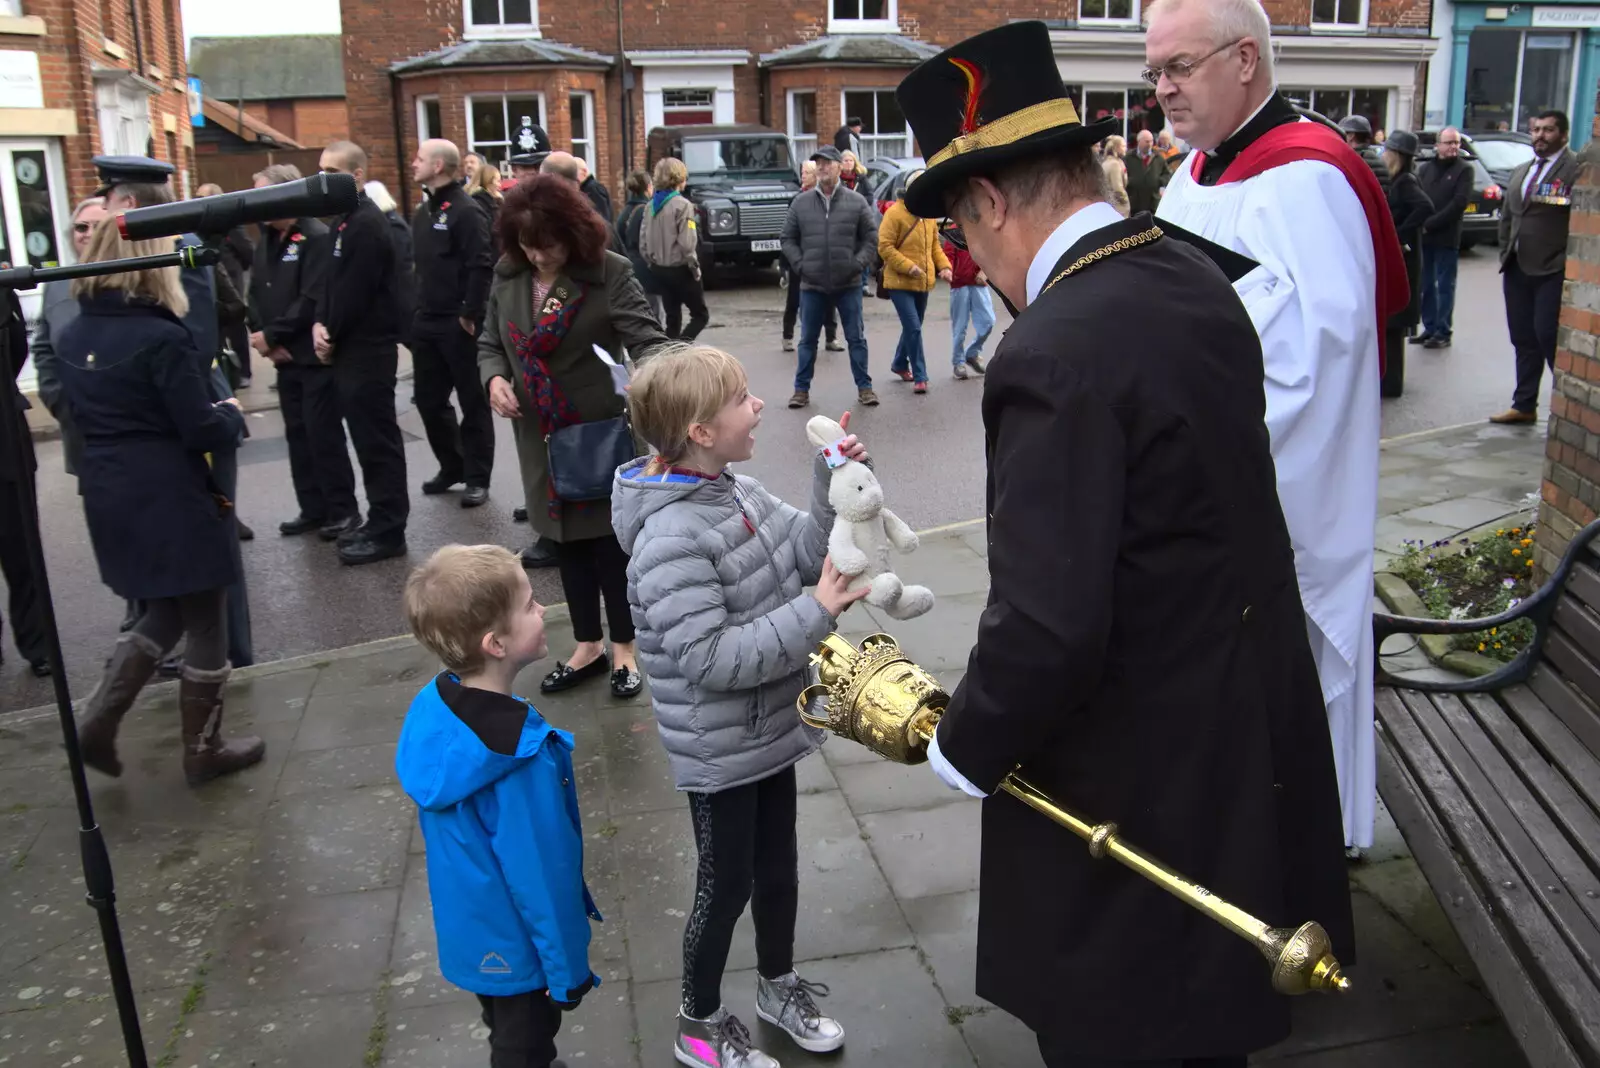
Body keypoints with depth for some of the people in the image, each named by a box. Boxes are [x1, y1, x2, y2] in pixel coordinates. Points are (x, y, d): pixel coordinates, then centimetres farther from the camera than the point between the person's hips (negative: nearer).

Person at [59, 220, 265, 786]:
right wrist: (231, 412, 1)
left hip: (110, 496, 8)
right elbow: (204, 430, -18)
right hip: (172, 499, -7)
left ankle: (98, 721, 13)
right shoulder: (160, 337, -19)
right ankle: (203, 750, 20)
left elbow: (84, 414, 16)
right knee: (205, 623, 8)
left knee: (163, 613, 23)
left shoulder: (71, 337, 5)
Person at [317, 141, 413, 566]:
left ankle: (388, 530, 1)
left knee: (376, 439, -5)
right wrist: (321, 325, -2)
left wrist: (331, 335, -8)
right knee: (370, 436, 14)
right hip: (354, 345, 10)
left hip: (367, 347, -10)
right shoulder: (347, 220, 15)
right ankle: (381, 521, 23)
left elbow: (354, 292, -19)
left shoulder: (368, 224, -16)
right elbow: (333, 283, 14)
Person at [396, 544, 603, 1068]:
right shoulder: (517, 757, -37)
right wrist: (567, 969, -14)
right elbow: (540, 873, -27)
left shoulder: (432, 707, -12)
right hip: (516, 946, -7)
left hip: (470, 929, 7)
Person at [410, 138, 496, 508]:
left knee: (472, 402, 1)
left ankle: (477, 477, 10)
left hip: (458, 324, -9)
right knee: (429, 400, 13)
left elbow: (481, 266, -19)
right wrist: (414, 310, 13)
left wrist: (470, 314, -20)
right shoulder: (423, 212, 14)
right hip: (426, 322, 9)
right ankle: (452, 466, 28)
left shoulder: (466, 211, -13)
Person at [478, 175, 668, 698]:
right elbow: (489, 343, 12)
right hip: (543, 437, 5)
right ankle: (588, 646, 30)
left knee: (609, 538, 5)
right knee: (565, 539, 15)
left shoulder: (610, 273, -14)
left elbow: (647, 339, -21)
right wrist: (494, 377, -9)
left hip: (601, 431, -5)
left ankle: (623, 649, 22)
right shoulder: (507, 277, 2)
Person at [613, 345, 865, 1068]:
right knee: (726, 885, 11)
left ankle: (778, 984, 48)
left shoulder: (737, 492, -2)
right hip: (719, 750, -8)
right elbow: (711, 659, -32)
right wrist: (816, 615, -31)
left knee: (778, 865, 23)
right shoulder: (671, 538, -29)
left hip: (768, 729, 8)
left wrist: (834, 481, -10)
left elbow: (807, 551, 5)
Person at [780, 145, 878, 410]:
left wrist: (857, 264, -9)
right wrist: (800, 265, -4)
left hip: (848, 285, -1)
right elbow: (788, 239, 8)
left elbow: (871, 238, 3)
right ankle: (801, 389, 17)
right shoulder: (800, 203, 5)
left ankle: (864, 387, 14)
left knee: (856, 338, 5)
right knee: (808, 340, 8)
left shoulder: (856, 202, 1)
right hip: (812, 285, 1)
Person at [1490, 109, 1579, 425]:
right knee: (1524, 340, 11)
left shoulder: (1578, 170, -7)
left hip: (1553, 272, -7)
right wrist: (1505, 258, 14)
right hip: (1517, 269, 7)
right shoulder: (1520, 173, 16)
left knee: (1548, 336, -9)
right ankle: (1524, 405, 19)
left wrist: (1570, 266, -14)